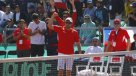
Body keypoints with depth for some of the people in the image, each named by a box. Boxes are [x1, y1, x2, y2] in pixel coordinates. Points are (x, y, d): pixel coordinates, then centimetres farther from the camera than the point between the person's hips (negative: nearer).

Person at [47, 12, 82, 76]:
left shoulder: (74, 32, 2)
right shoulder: (60, 29, 1)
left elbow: (78, 43, 6)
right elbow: (49, 26, -5)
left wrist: (80, 53, 0)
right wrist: (53, 16, -15)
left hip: (70, 54, 1)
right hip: (61, 53, -1)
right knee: (60, 70, -6)